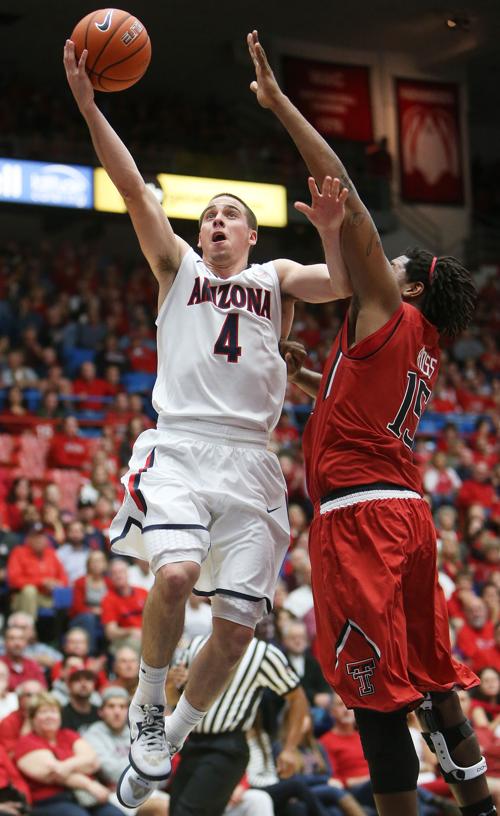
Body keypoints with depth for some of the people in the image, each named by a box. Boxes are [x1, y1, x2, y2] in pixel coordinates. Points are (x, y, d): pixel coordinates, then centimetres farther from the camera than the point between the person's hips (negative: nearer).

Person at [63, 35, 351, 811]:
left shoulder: (277, 277, 19)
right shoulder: (178, 266, 16)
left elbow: (345, 284, 0)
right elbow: (133, 187, 5)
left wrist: (336, 228, -20)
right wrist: (88, 103, -6)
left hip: (251, 459, 2)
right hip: (181, 446, -2)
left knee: (238, 623, -3)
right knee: (176, 572, -28)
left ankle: (171, 736, 20)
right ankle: (147, 703, -4)